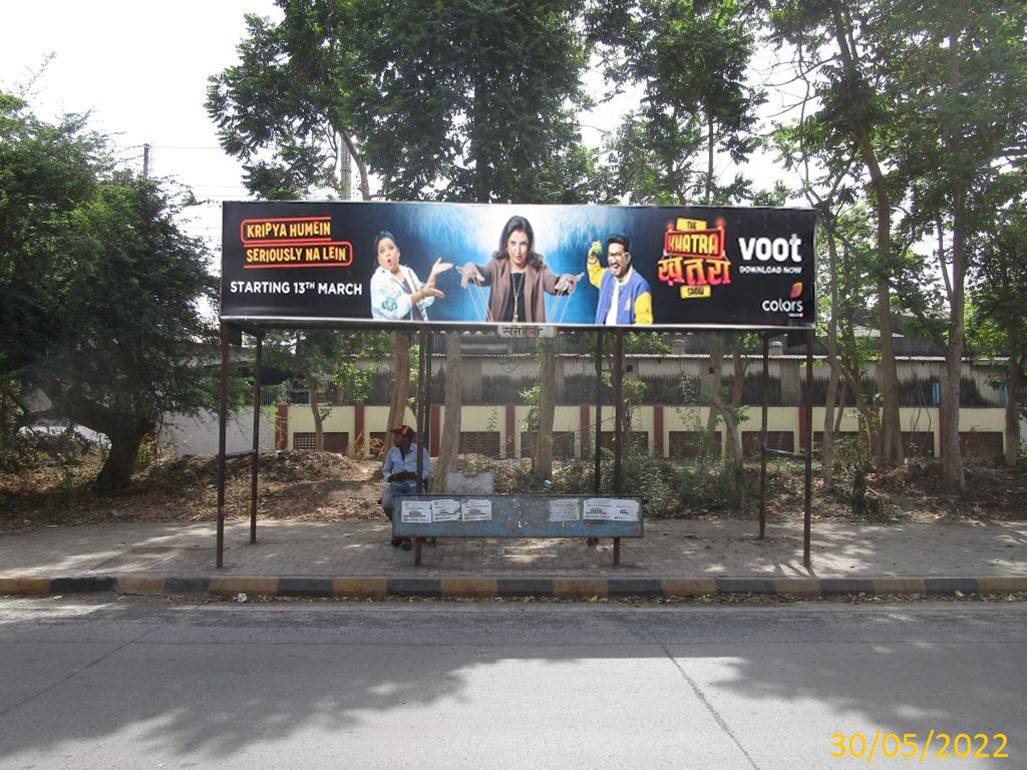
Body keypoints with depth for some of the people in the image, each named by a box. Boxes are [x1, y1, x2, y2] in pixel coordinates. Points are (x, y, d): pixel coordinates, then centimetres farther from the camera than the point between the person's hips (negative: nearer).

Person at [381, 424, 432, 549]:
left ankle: (407, 535, -8)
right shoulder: (392, 451, 7)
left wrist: (410, 475, -18)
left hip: (414, 486, -3)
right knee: (386, 503, -29)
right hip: (397, 486, 3)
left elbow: (428, 472, -3)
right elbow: (385, 471, 14)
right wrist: (393, 477, -10)